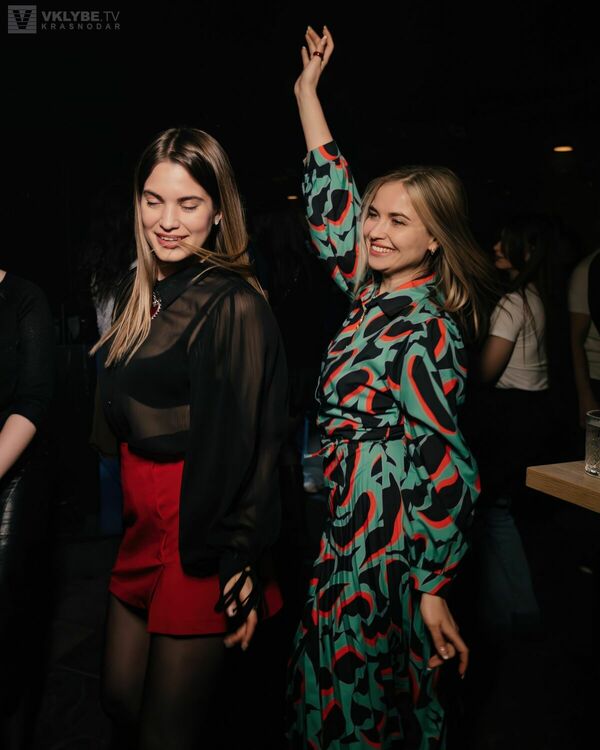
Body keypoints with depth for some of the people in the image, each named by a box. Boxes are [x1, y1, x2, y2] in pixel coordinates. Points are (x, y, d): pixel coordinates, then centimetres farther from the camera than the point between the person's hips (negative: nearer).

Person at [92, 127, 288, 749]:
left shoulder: (236, 305, -17)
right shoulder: (138, 292, 6)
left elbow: (250, 445, -17)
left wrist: (242, 564, -14)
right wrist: (127, 501, 12)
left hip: (200, 528, -7)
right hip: (141, 516, 8)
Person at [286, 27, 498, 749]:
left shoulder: (424, 330, -20)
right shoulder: (376, 293, 3)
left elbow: (445, 473, -20)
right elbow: (334, 202, 14)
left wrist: (432, 589, -17)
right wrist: (306, 92, 19)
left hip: (386, 548, -8)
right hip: (352, 524, 8)